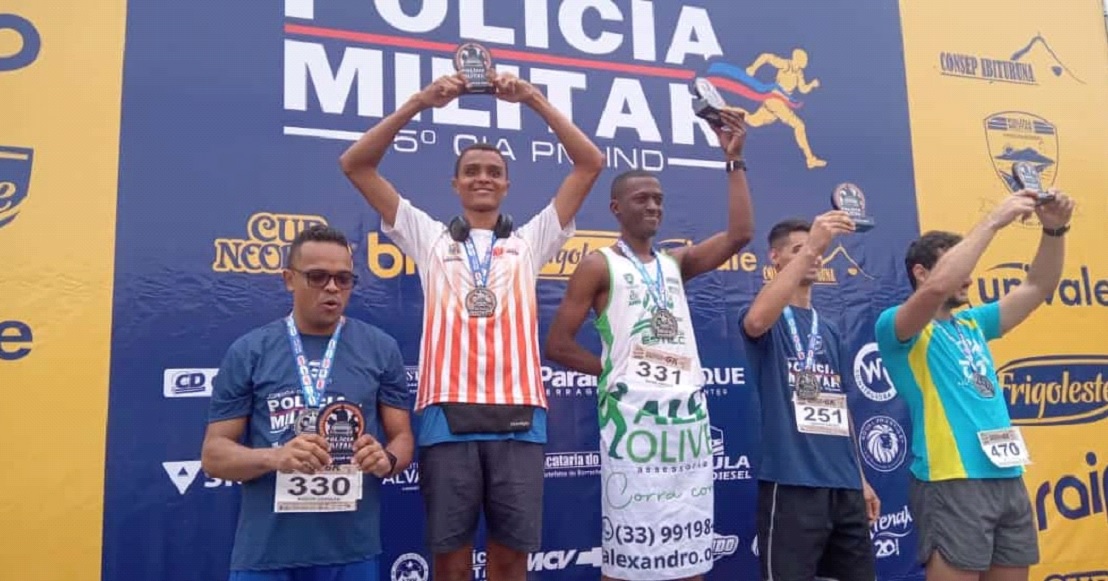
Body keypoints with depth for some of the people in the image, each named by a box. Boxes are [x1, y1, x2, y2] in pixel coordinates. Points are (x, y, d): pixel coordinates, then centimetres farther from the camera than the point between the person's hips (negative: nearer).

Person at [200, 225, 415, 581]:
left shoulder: (381, 349, 2)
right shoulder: (248, 352, 1)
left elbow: (402, 438, 7)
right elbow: (214, 453, 1)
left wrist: (386, 459, -16)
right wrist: (274, 457, -17)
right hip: (265, 552, 0)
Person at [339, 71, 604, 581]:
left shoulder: (530, 242, 17)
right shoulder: (430, 238, 16)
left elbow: (591, 163, 11)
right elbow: (355, 164, 11)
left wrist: (534, 100, 3)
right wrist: (420, 102, 1)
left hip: (518, 415, 1)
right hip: (448, 413, 0)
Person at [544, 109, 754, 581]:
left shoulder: (675, 264, 17)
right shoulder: (600, 265, 1)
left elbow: (740, 234, 5)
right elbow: (557, 344, -4)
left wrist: (734, 161, 5)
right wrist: (615, 369, -1)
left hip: (688, 417, 6)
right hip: (632, 418, -5)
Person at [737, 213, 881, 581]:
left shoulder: (831, 332, 17)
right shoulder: (770, 321, -2)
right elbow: (756, 320, -29)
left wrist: (860, 478, 17)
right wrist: (809, 246, -29)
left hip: (844, 485, 7)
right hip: (792, 484, -7)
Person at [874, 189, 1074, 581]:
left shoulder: (971, 324, 18)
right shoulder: (896, 329, -6)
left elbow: (1037, 288, 18)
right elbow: (938, 288, -24)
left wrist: (1054, 229, 3)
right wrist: (994, 220, -18)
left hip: (1008, 478, 8)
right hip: (951, 482, -8)